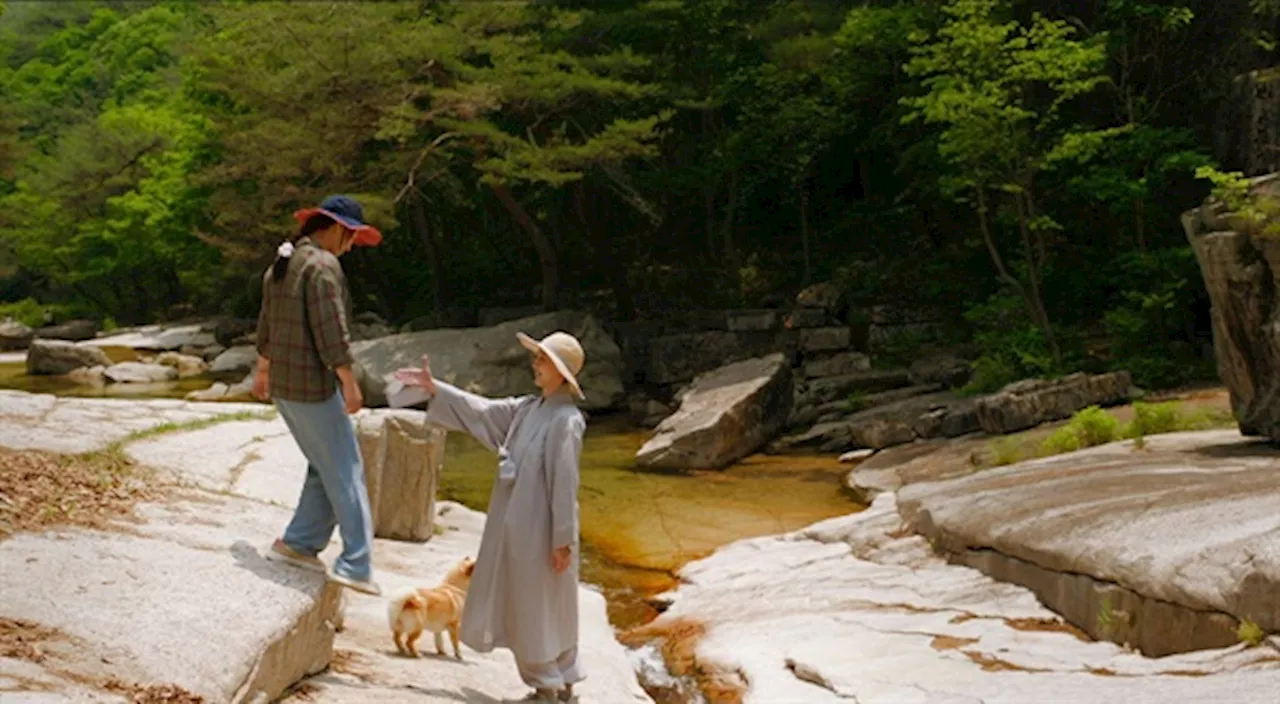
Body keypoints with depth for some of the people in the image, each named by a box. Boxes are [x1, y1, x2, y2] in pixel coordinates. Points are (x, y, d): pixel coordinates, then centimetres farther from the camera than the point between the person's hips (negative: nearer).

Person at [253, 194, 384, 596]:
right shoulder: (323, 265, -15)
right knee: (345, 472, -4)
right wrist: (349, 382, -19)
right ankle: (356, 564, -4)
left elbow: (266, 325, 24)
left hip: (283, 385, 9)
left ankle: (298, 544, 18)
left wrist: (263, 370, 34)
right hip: (313, 387, -9)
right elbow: (331, 330, -22)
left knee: (326, 468, 18)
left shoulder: (280, 264, 14)